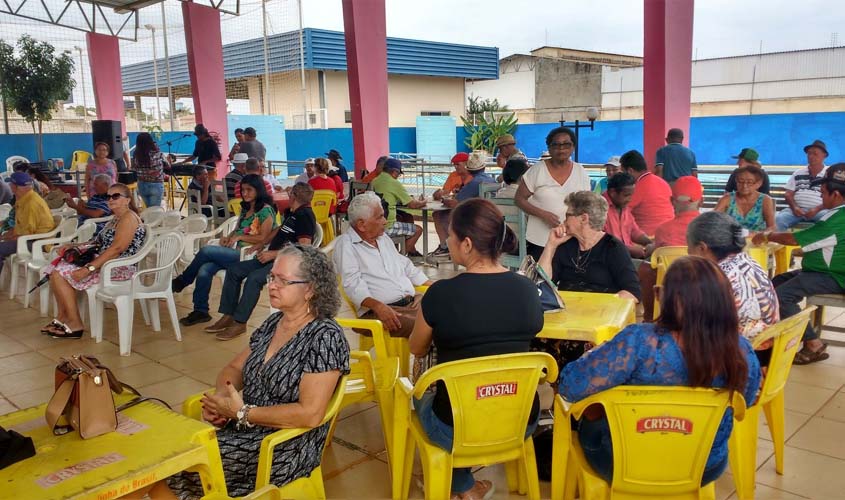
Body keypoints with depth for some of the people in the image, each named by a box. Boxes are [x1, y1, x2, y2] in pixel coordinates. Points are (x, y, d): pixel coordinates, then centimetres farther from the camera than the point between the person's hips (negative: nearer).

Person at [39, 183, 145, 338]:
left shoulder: (128, 217, -13)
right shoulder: (116, 219, 20)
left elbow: (117, 249, -23)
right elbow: (99, 243, 19)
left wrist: (89, 269, -26)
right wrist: (72, 246, 6)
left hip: (120, 268, -10)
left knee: (60, 273, -15)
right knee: (56, 269, 4)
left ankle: (75, 325, -9)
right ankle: (62, 318, 7)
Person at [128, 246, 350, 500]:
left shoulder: (325, 337, -16)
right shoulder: (273, 323, 8)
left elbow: (310, 414, -23)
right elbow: (234, 369, 15)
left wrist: (242, 413, -18)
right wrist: (221, 397, -8)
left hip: (286, 447, -7)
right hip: (241, 429, 7)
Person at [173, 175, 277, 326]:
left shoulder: (266, 210, -6)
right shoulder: (245, 208, 21)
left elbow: (263, 238, -14)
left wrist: (239, 237, -10)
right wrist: (229, 237, 6)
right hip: (236, 252, 8)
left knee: (206, 251, -21)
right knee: (204, 270, -18)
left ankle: (182, 281, 3)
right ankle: (200, 311, -8)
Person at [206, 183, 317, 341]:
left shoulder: (305, 215, -13)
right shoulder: (292, 213, 17)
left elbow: (304, 247, -23)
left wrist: (273, 254, -23)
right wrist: (263, 243, 22)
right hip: (272, 257, 11)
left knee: (254, 278, -31)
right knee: (234, 270, 2)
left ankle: (239, 323, -20)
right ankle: (228, 316, 2)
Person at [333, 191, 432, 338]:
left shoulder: (383, 238, 24)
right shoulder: (346, 245, -1)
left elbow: (406, 266, 31)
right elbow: (353, 284, -13)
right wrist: (378, 306, -30)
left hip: (411, 303, 7)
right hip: (376, 311, -7)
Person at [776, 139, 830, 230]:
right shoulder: (798, 173, 19)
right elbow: (788, 194, 13)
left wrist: (817, 209, -14)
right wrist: (794, 207, -7)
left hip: (820, 211, -2)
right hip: (797, 209, 2)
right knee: (779, 219, -29)